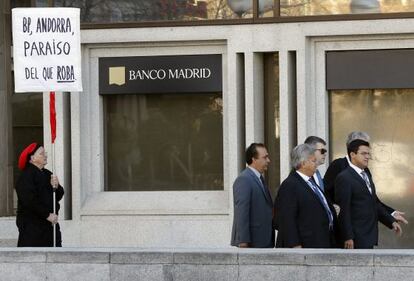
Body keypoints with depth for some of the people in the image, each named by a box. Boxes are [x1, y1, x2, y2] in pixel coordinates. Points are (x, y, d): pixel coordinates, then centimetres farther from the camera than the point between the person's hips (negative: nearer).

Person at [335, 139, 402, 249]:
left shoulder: (367, 176, 17)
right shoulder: (344, 178, -12)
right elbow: (344, 210, -16)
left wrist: (391, 221, 11)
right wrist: (348, 237, -19)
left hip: (369, 235, 9)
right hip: (357, 238, -9)